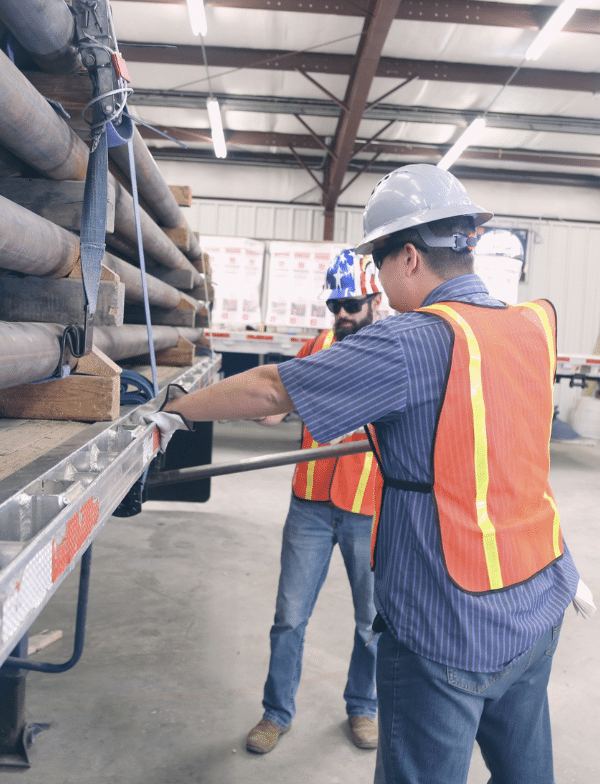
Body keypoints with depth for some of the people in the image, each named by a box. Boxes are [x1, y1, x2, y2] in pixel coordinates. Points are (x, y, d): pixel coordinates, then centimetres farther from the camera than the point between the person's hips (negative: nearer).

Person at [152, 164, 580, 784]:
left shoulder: (414, 342, -22)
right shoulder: (537, 324, -1)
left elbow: (268, 390, -16)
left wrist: (177, 407, -2)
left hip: (450, 631, -7)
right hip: (540, 610, 8)